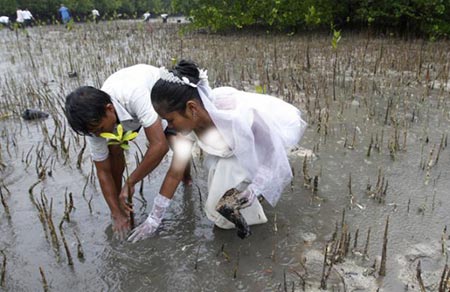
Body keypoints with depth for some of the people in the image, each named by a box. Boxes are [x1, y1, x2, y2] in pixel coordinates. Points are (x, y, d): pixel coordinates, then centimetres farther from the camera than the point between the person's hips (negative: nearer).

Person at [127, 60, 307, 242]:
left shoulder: (235, 113, -42)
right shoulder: (188, 123, -20)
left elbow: (273, 147, -27)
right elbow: (175, 173, -11)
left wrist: (255, 188, -31)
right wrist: (154, 219, -5)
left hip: (279, 128, -6)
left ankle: (248, 216, 3)